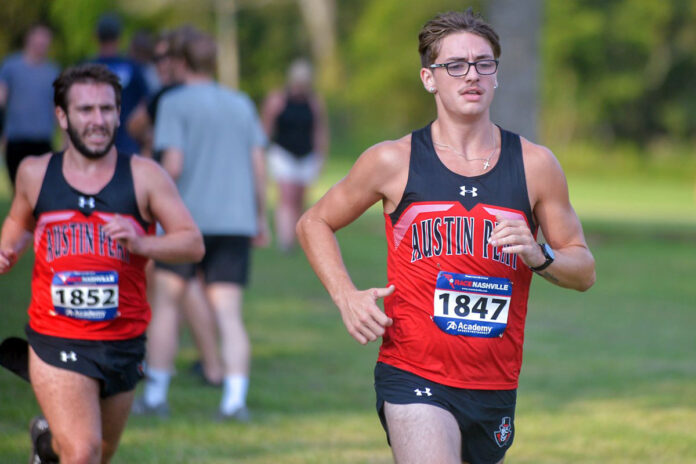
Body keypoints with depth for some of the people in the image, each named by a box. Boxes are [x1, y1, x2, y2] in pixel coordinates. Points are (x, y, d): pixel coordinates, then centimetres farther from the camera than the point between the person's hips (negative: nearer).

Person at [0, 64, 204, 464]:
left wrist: (140, 243, -24)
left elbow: (194, 244, -7)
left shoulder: (144, 176, -3)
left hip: (123, 341, 2)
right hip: (56, 341, -2)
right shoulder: (35, 173, 2)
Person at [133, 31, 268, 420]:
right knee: (229, 315, 1)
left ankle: (156, 395, 11)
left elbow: (173, 165, -11)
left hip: (187, 217, -3)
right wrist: (261, 218, 16)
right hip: (236, 222, 3)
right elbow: (259, 166, 10)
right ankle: (235, 398, -13)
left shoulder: (174, 103, -2)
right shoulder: (242, 105, 12)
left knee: (166, 303, 11)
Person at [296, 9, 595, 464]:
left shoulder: (534, 165, 5)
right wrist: (346, 297, -3)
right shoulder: (393, 161, 0)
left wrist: (539, 256, -11)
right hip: (414, 379, -4)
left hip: (496, 386, 4)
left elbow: (584, 270, 11)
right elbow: (315, 224, 14)